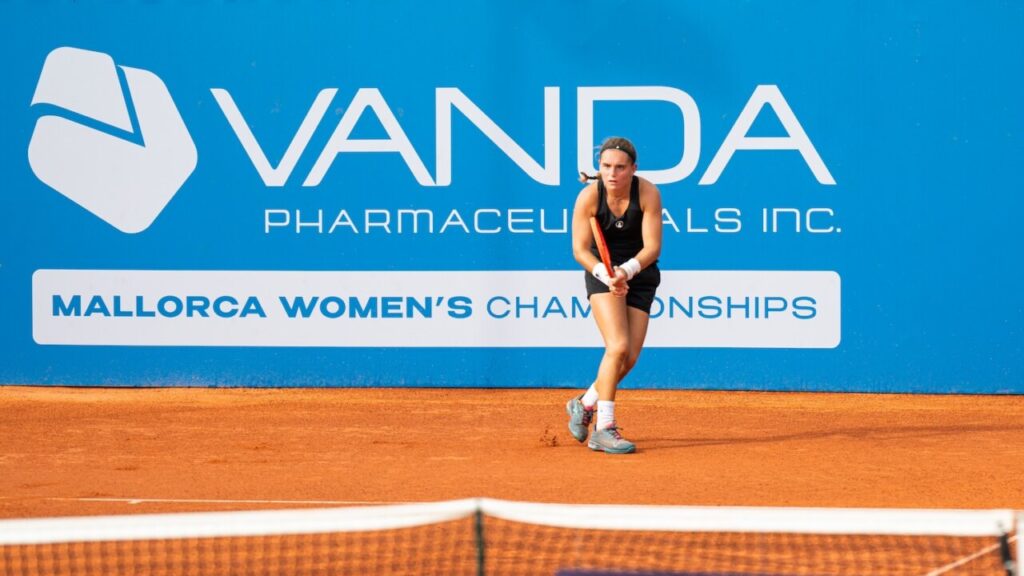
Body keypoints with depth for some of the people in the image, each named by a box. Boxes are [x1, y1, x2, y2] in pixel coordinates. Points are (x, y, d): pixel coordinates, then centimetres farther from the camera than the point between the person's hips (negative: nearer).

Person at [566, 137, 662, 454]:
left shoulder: (648, 193, -18)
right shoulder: (589, 196, -19)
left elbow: (652, 247, -19)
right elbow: (580, 249, -17)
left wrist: (627, 271, -37)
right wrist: (606, 275, -34)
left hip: (639, 273, 2)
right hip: (601, 272, -2)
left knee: (630, 358, -1)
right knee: (618, 347, -21)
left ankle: (584, 404, 26)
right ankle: (604, 429, -17)